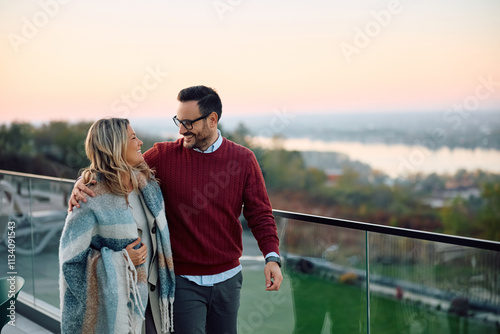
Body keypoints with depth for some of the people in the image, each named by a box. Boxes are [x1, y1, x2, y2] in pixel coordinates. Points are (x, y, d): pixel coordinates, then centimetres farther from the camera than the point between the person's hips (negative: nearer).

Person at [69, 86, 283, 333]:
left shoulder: (243, 159, -4)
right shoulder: (164, 156, -6)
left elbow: (259, 213, -3)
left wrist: (271, 256, -16)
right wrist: (82, 184, -22)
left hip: (228, 278, 2)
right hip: (184, 280, -2)